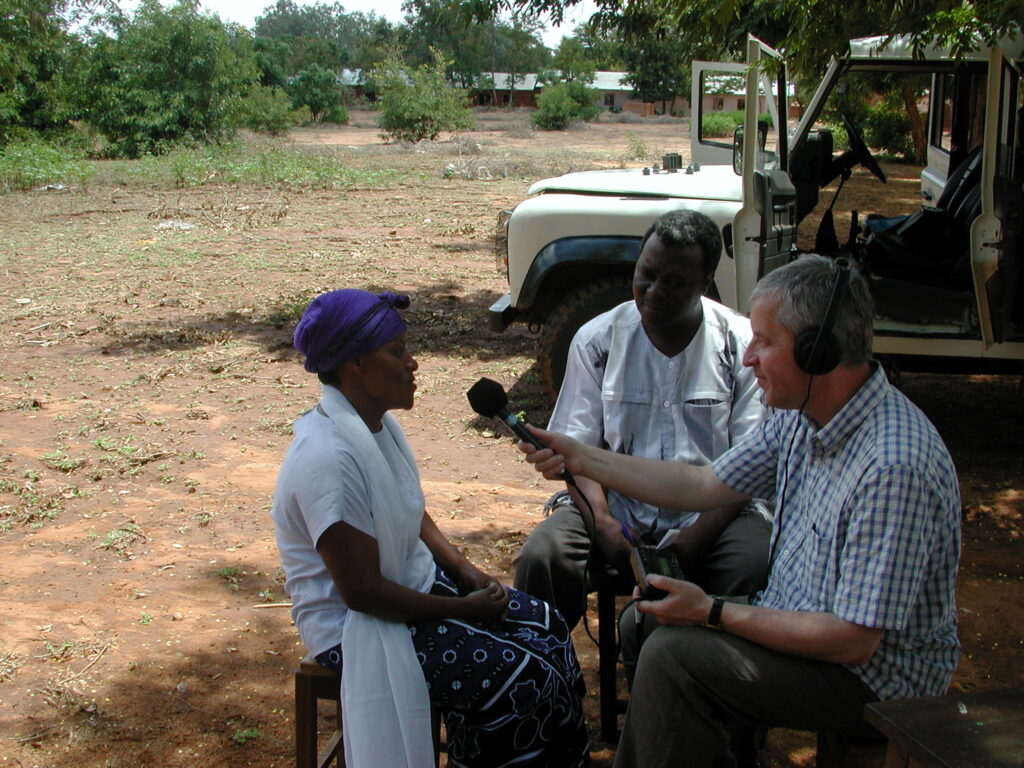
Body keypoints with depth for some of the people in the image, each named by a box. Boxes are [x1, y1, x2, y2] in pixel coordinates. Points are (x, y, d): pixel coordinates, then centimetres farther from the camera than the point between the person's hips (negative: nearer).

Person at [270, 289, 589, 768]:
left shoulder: (381, 423, 2)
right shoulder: (329, 458, -28)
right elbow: (363, 592, -26)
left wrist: (465, 571, 1)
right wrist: (463, 610, -17)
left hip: (416, 583, 9)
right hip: (358, 626, -9)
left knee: (547, 630, 3)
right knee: (524, 681, -16)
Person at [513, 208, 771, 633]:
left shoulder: (743, 345, -2)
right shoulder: (597, 339, 3)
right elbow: (578, 448, 2)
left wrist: (698, 536, -19)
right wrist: (601, 521, -17)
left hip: (711, 513, -1)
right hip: (616, 505, 1)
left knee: (755, 566, -32)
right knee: (541, 558, -26)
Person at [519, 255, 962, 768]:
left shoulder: (893, 467, -30)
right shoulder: (803, 416, -1)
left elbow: (852, 640, -28)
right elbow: (705, 486, 10)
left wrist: (713, 612, -21)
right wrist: (582, 459, 7)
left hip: (876, 679, -9)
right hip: (800, 621, 9)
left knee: (675, 654, -18)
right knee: (646, 624, 10)